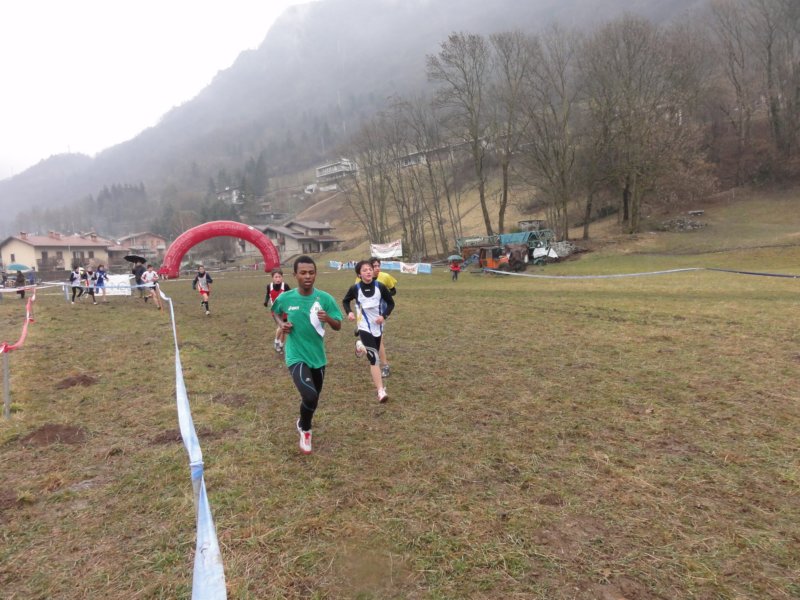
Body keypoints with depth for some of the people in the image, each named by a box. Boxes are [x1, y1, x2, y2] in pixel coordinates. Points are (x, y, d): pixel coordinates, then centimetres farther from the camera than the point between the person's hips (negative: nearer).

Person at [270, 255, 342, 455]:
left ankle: (303, 423, 52)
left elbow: (338, 326, -6)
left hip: (318, 356, 3)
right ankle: (305, 430, 9)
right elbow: (275, 312, 13)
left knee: (314, 398, 19)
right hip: (297, 356, -3)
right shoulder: (285, 298, -10)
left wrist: (328, 319, -27)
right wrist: (282, 324, -8)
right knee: (310, 396, -22)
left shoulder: (325, 298, -10)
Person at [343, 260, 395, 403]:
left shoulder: (380, 287, -9)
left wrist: (384, 316, -14)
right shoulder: (355, 289, -10)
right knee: (374, 358, -14)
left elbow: (391, 303, 2)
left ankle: (361, 345, 56)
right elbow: (345, 301, 9)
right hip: (365, 327, -3)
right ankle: (381, 391, -14)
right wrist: (349, 312, -9)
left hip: (378, 326, 3)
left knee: (375, 354, 22)